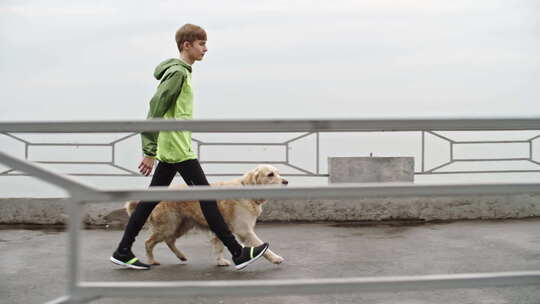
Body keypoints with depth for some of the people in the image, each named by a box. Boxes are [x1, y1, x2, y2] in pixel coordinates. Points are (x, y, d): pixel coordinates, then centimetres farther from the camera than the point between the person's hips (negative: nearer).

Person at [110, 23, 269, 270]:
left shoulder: (180, 71, 17)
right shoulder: (178, 72, -14)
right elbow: (155, 111, -19)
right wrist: (150, 152, -19)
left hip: (169, 149, 10)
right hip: (178, 149, -10)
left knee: (153, 198, 11)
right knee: (206, 196, -7)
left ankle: (123, 251, 15)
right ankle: (238, 253, -4)